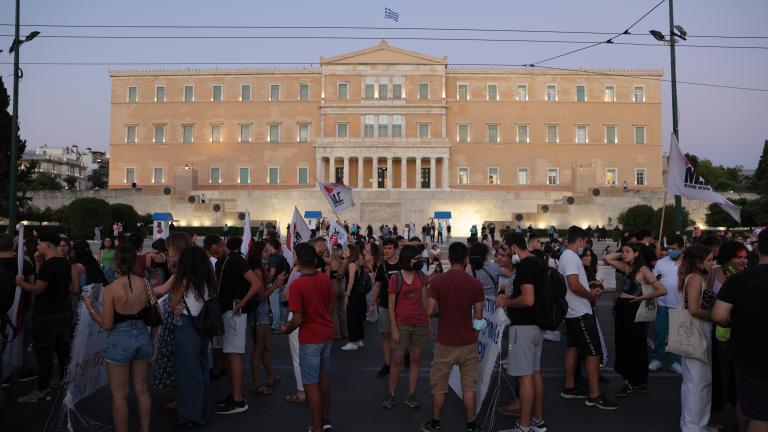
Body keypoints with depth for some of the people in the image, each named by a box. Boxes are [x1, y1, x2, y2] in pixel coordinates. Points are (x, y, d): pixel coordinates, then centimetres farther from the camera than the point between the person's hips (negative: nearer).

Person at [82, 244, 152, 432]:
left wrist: (89, 306, -1)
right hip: (142, 336, 5)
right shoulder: (143, 283, -4)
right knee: (141, 390, 18)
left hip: (120, 340, -5)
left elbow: (106, 324, -12)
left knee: (119, 395, 9)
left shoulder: (110, 289, -16)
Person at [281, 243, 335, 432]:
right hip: (327, 333, 7)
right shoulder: (325, 278, -2)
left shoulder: (297, 285, -21)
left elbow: (298, 320, -21)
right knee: (324, 375, 22)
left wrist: (286, 329, -2)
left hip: (310, 338, -7)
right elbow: (330, 306, 6)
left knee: (311, 384, 3)